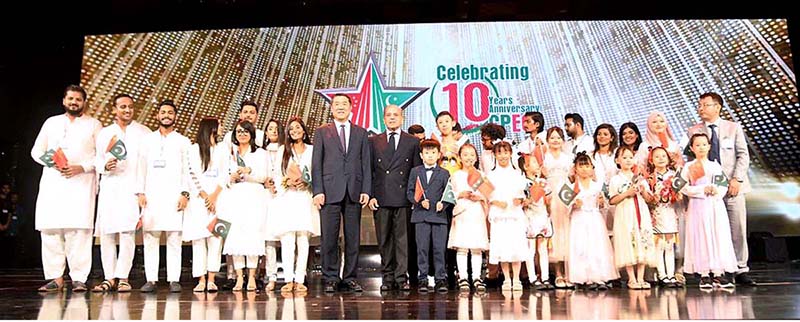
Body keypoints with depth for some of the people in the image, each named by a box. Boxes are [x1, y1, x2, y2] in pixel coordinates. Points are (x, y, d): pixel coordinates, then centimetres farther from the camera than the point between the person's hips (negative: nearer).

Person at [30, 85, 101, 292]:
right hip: (52, 182, 3)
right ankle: (55, 278, 4)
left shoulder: (93, 125, 12)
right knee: (50, 229, -3)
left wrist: (81, 167, -10)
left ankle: (78, 278, -7)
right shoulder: (51, 122, 21)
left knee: (78, 230, -11)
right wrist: (52, 162, -3)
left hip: (81, 183, -3)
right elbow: (36, 151, 17)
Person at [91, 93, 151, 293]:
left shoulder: (144, 133, 10)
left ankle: (123, 278, -6)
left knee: (127, 232, -11)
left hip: (132, 187, -3)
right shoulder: (104, 133, 19)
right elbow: (97, 159, 16)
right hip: (109, 187, 3)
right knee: (106, 233, 1)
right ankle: (109, 278, 9)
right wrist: (105, 165, -7)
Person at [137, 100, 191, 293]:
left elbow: (187, 170, 6)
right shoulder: (148, 140, 16)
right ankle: (151, 279, 3)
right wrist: (140, 192, 0)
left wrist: (185, 194, -6)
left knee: (174, 239, -4)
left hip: (174, 196, -1)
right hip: (151, 196, 2)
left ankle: (174, 280, -1)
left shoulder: (183, 142, 12)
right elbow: (141, 168, 11)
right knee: (150, 238, -1)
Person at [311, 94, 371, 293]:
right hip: (330, 191, -1)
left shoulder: (361, 133, 15)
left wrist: (366, 190, 0)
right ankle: (330, 279, 9)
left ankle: (350, 278, 14)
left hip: (354, 192, 2)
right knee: (329, 237, -1)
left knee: (353, 237, 4)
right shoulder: (322, 132, 10)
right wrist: (318, 191, -6)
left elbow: (366, 163, 10)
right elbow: (316, 163, 4)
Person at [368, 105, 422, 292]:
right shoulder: (373, 141, 12)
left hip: (403, 198, -1)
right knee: (384, 240, 5)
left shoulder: (413, 142, 10)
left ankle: (401, 278, 4)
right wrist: (370, 195, -1)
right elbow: (369, 171, 9)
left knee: (402, 238, -1)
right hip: (381, 198, 1)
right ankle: (388, 278, 14)